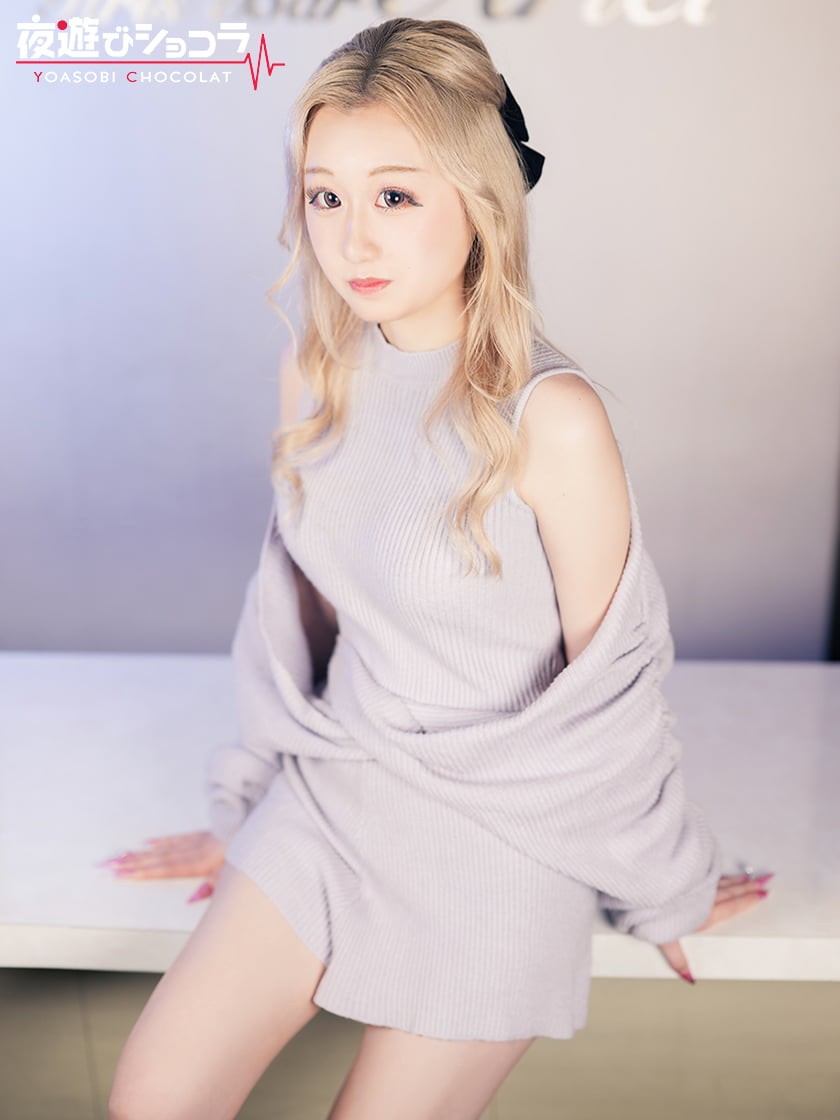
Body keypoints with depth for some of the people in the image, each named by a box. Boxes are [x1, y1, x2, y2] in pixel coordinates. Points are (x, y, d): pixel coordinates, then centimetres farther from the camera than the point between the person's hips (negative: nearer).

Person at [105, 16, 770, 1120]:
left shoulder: (551, 417, -21)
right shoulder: (324, 375, -3)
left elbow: (608, 687, -11)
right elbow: (300, 608, 6)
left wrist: (666, 884, 3)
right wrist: (243, 809, 14)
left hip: (495, 833, -4)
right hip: (331, 791, 5)